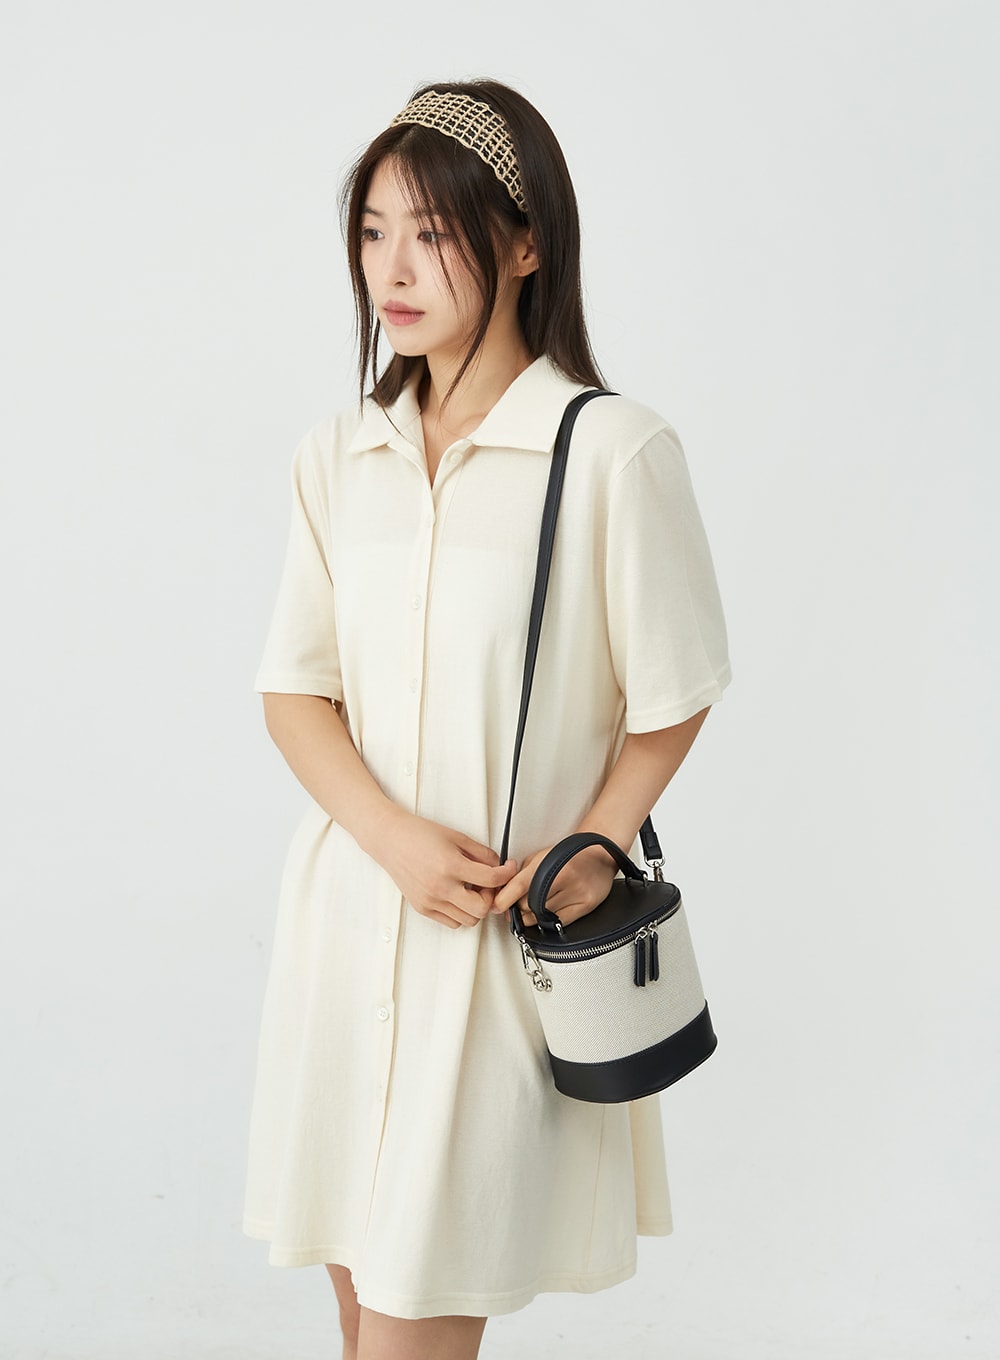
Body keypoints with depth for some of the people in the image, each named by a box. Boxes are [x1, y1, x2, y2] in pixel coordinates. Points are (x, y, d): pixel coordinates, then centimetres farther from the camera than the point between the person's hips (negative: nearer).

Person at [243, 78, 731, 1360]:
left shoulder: (612, 451, -11)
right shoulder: (338, 456, 5)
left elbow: (669, 698, -3)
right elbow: (295, 688, 6)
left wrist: (591, 849, -13)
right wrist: (392, 836, -10)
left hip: (515, 922, -5)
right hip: (354, 903, 5)